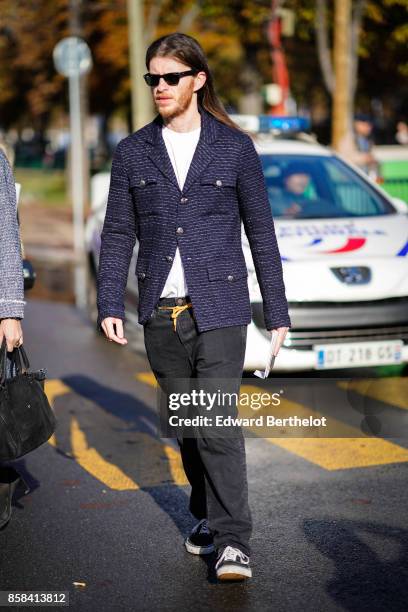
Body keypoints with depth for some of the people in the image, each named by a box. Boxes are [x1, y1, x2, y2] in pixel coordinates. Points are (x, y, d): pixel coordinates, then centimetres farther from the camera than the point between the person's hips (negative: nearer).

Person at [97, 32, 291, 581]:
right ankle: (207, 516, 31)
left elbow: (261, 232, 4)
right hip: (161, 313, 3)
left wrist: (277, 312, 4)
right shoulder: (132, 153, 6)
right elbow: (118, 236, 8)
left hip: (218, 309, -3)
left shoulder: (235, 148, 1)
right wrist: (109, 305, -1)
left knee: (217, 424, -11)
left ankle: (232, 541, -6)